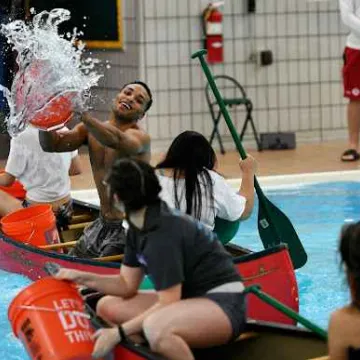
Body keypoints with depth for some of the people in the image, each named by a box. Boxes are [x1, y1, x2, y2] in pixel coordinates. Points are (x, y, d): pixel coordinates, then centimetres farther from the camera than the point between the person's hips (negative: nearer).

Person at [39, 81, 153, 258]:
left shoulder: (140, 137, -17)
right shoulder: (91, 129, 3)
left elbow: (116, 140, -40)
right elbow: (51, 144, -8)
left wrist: (81, 112, -53)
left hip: (128, 228, -7)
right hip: (102, 225, 7)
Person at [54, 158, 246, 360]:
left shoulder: (162, 234, -23)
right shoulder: (139, 227, 5)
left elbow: (168, 303, -23)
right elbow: (128, 285, 12)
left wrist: (119, 332, -20)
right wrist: (83, 278, 1)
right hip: (190, 300, 10)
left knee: (156, 327, -39)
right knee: (108, 307, 8)